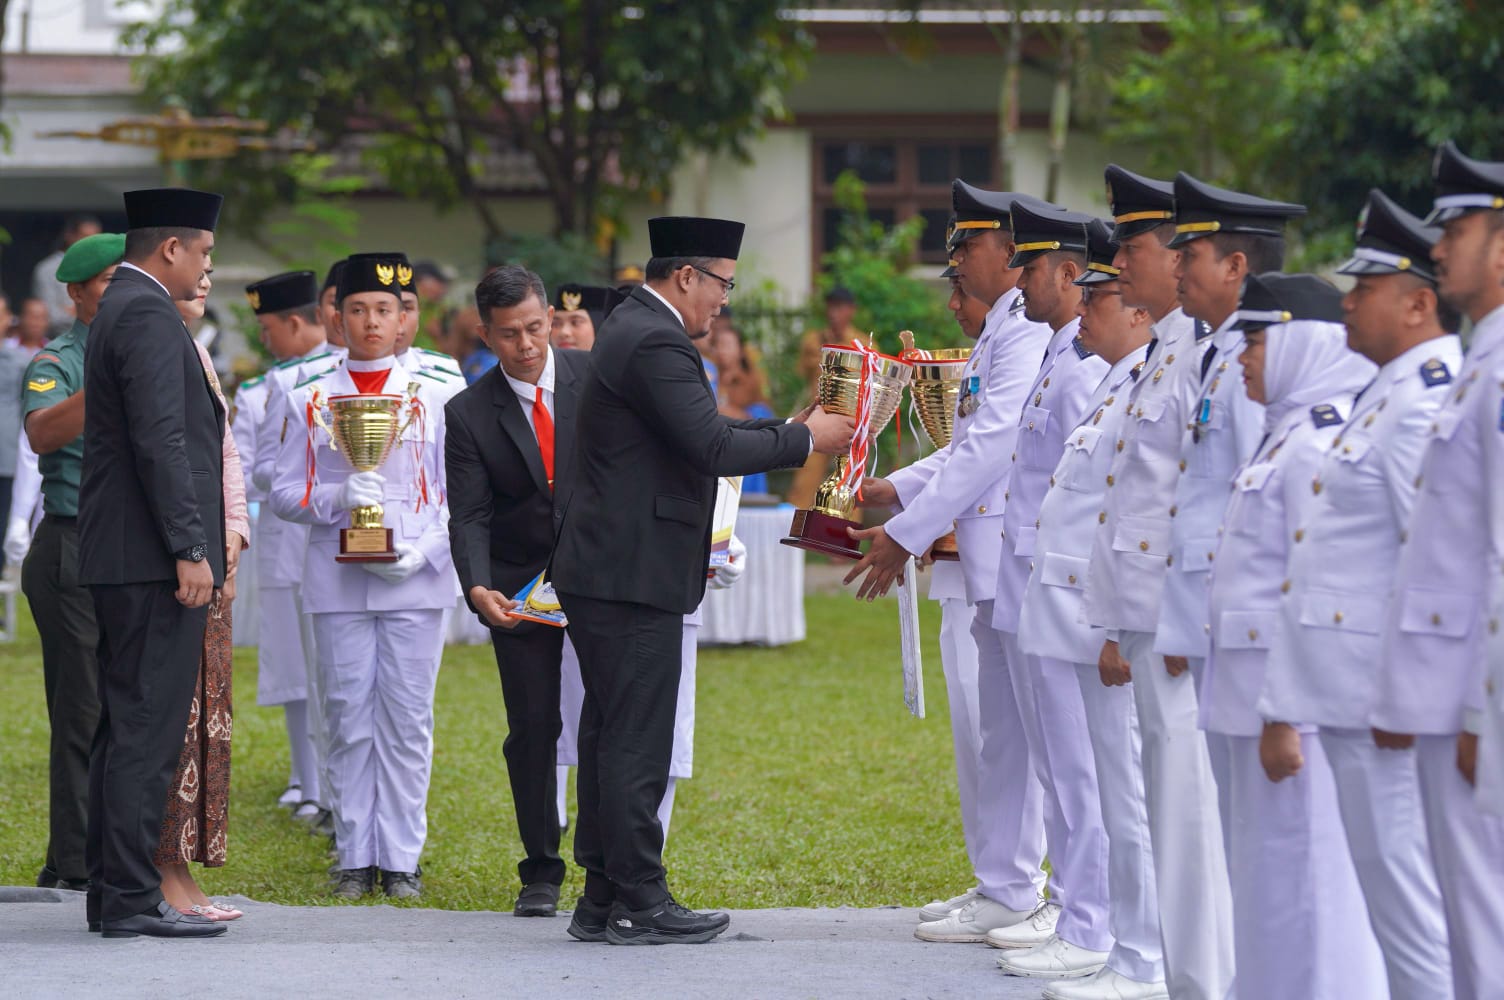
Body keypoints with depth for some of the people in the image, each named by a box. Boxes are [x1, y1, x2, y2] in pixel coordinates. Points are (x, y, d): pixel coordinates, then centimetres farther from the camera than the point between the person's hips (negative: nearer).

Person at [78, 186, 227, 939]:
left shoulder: (119, 311, 19)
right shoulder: (149, 316, -13)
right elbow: (161, 440, -20)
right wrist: (189, 549, -22)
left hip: (119, 561, 11)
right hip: (152, 560, -11)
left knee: (124, 727, 12)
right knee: (147, 728, -10)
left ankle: (111, 892, 16)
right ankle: (131, 899, -10)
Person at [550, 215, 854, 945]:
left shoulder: (635, 328, 17)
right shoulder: (656, 344, -17)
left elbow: (699, 438, 21)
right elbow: (714, 449, -23)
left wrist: (786, 429, 15)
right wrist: (806, 440, -11)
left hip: (606, 570, 11)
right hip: (634, 576, -11)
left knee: (611, 737, 13)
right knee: (636, 741, -5)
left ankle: (602, 899, 17)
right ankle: (638, 904, -1)